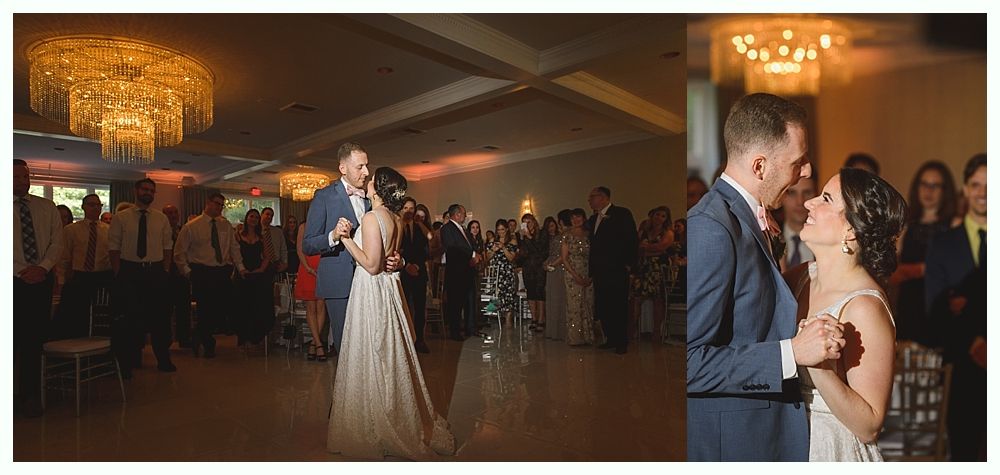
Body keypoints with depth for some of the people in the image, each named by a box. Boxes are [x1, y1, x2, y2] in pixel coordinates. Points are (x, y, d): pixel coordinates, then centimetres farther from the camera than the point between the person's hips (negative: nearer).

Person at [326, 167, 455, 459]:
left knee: (370, 360, 1)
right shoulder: (394, 219, 9)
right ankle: (403, 421, 29)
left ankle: (371, 433, 14)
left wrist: (346, 238, -15)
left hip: (371, 292, -9)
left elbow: (371, 265, -20)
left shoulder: (371, 218, -16)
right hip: (387, 289, 9)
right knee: (390, 357, 16)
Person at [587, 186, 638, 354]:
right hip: (599, 273, 7)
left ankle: (622, 342, 9)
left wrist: (628, 263, -11)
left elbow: (632, 240, -7)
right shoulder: (593, 219, 18)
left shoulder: (622, 214, -3)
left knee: (618, 307, -2)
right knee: (602, 308, 7)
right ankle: (611, 340, 19)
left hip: (616, 271, -7)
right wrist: (592, 270, 11)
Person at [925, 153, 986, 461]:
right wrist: (971, 343, -14)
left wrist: (968, 306, -14)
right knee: (963, 449, 9)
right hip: (964, 367, 0)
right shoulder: (943, 243, 4)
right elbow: (935, 310, -2)